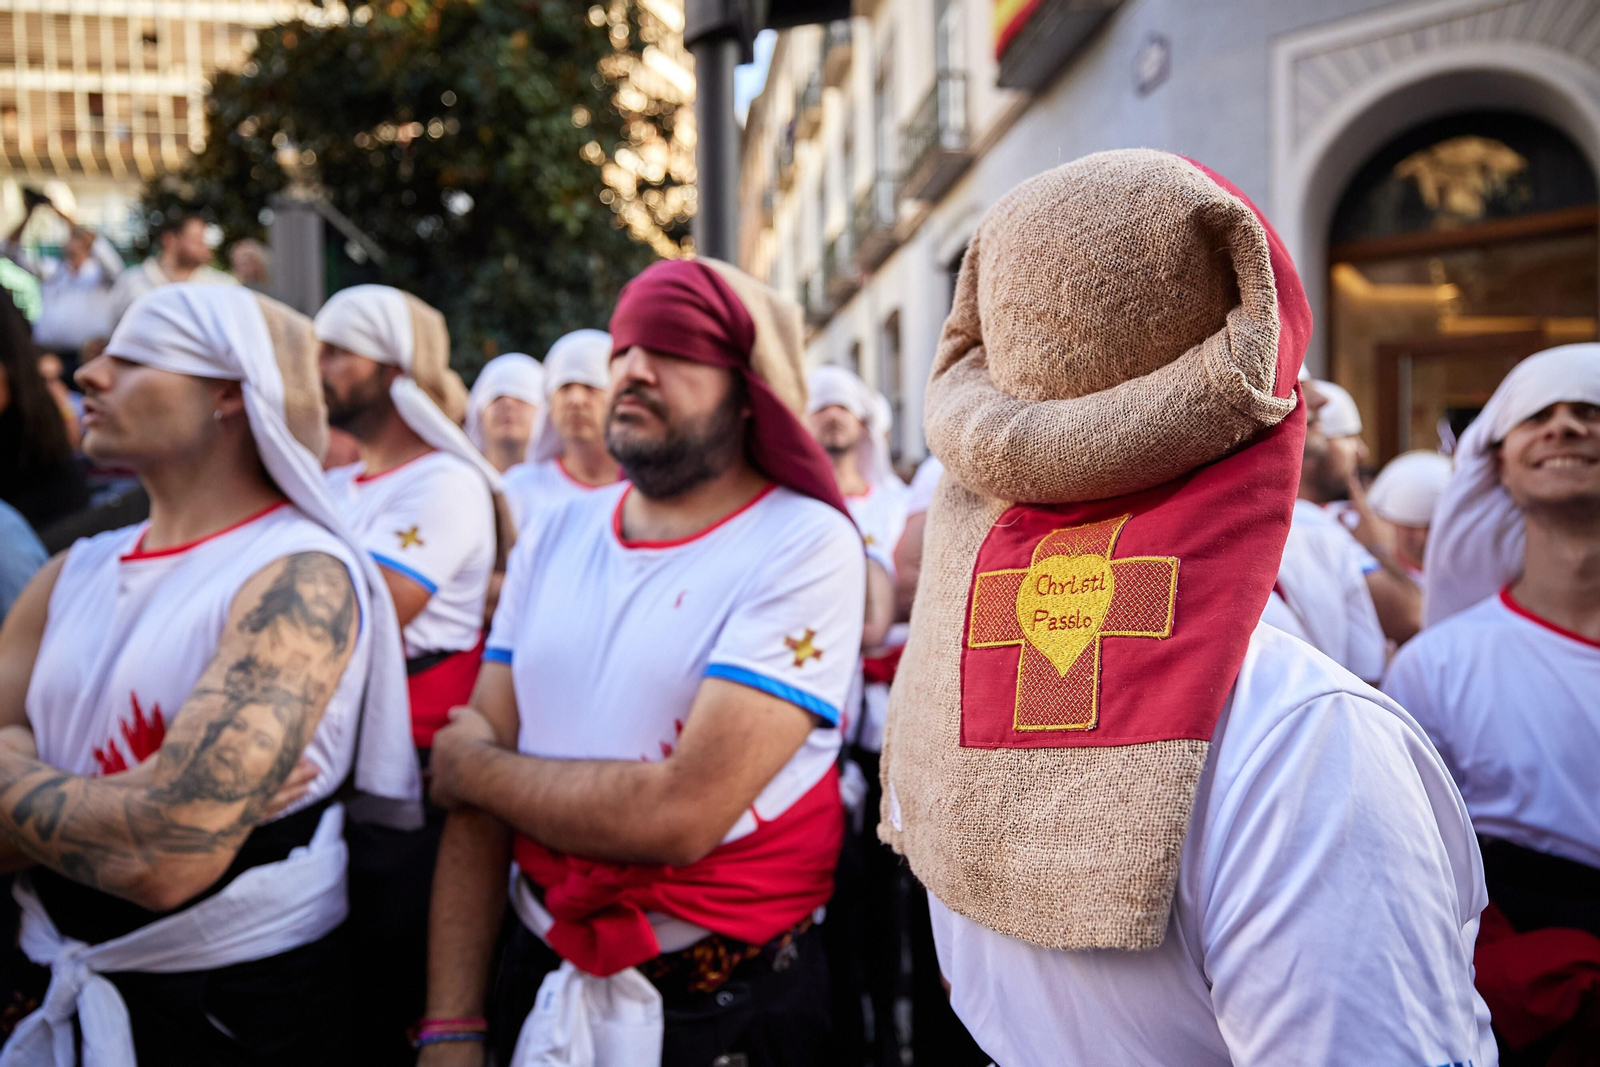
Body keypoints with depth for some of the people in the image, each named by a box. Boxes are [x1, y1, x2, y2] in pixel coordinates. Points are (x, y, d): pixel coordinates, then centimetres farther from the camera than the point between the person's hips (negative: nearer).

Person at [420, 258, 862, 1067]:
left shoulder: (804, 544, -17)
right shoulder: (554, 536, 0)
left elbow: (683, 813, -25)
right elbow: (474, 795, -2)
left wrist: (476, 767, -11)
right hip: (540, 978, 4)